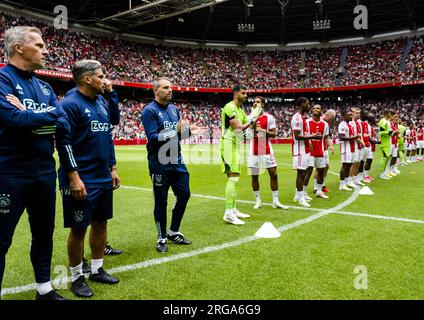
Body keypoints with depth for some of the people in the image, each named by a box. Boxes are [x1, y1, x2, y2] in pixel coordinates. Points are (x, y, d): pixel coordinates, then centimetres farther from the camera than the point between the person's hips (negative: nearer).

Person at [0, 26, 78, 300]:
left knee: (44, 234, 17)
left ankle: (45, 290, 35)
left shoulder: (44, 87, 12)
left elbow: (63, 126, 5)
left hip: (45, 173, 7)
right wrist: (49, 116, -10)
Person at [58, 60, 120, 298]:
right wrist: (74, 178, -21)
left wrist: (112, 168, 13)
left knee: (101, 223, 14)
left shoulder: (102, 103, 11)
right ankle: (77, 277, 21)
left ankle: (97, 269, 30)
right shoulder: (70, 104, -12)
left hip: (104, 179, 8)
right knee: (79, 229, 4)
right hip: (81, 180, -7)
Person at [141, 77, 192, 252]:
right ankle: (162, 238, 21)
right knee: (161, 201, 4)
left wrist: (185, 129, -7)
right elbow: (153, 138, -18)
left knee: (184, 195, 12)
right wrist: (175, 131, -23)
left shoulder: (174, 109, 13)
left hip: (177, 161, 7)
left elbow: (182, 134, 15)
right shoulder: (149, 111, -9)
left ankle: (174, 232, 30)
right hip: (159, 164, -7)